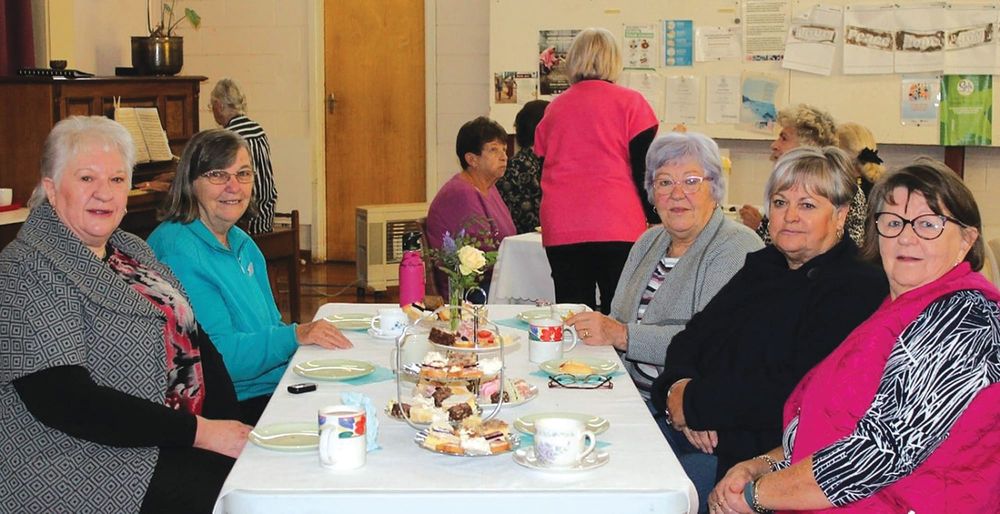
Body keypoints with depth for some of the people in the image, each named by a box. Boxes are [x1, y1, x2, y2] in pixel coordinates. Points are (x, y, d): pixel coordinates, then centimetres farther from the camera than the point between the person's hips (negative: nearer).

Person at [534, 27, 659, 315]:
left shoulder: (553, 109, 13)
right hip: (617, 229, -3)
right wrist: (656, 221, 7)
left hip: (561, 231, 3)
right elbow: (645, 170, -2)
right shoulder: (630, 103, 2)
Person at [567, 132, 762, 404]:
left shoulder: (737, 247, -8)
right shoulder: (648, 242, 18)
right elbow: (620, 318, 16)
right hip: (631, 397, 7)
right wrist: (596, 327, -7)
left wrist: (622, 335, -22)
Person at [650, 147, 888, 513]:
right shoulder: (761, 267, 18)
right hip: (701, 438, 8)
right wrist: (677, 387, -8)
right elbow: (692, 337, 16)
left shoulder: (859, 290, -10)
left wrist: (694, 402, -15)